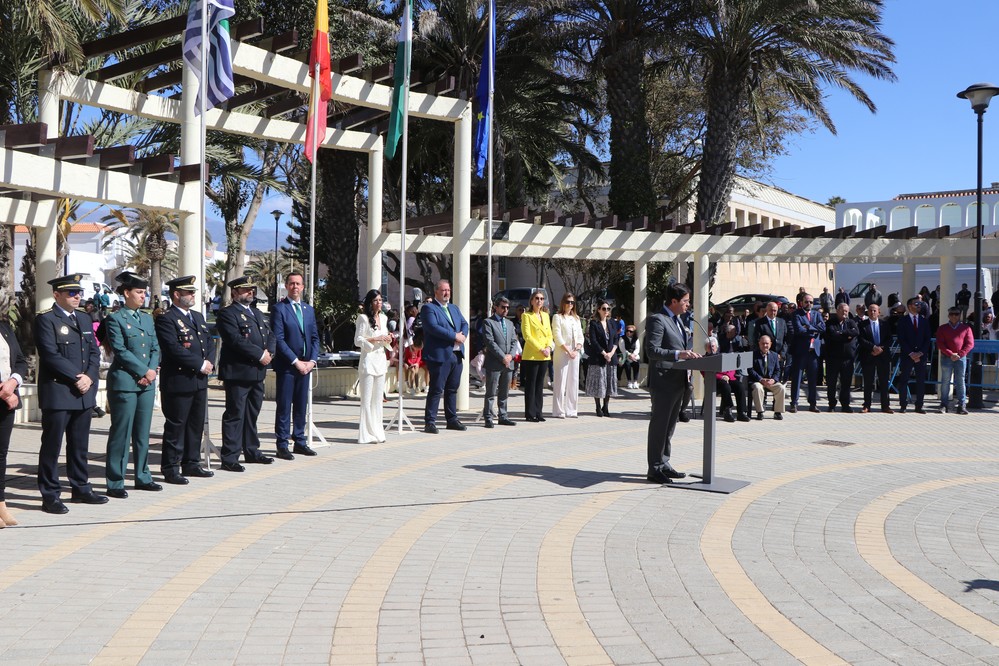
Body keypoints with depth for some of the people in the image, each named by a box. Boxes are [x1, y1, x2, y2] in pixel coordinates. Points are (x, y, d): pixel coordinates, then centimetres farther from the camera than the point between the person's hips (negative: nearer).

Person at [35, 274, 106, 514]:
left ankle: (81, 489, 23)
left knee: (79, 444, 14)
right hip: (57, 393, -7)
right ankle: (50, 496, 4)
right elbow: (51, 355, -15)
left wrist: (89, 377, -4)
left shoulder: (84, 319, 16)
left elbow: (94, 351, 12)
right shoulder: (45, 320, -6)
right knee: (52, 445, -1)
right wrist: (77, 377, -15)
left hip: (84, 394, 7)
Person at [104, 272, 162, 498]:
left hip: (147, 383, 7)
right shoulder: (115, 319, -5)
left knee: (143, 433, 12)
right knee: (121, 433, -3)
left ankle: (142, 477, 21)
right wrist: (144, 371, -13)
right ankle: (115, 483, 4)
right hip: (124, 382, -6)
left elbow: (155, 348, 12)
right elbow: (120, 351, -13)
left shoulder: (148, 318, 15)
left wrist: (152, 371, -5)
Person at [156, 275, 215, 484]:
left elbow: (209, 342, 16)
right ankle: (170, 469, 6)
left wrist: (209, 361, -4)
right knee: (175, 426, -1)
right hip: (178, 381, -8)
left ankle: (191, 463, 24)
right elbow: (174, 349, -21)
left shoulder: (197, 316, 16)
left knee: (197, 424, 14)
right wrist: (200, 364, -18)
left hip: (200, 381, 8)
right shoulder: (166, 319, -12)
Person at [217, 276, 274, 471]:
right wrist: (260, 355, -18)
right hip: (237, 372, -8)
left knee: (252, 413, 16)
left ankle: (252, 452, 26)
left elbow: (269, 335, 16)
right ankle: (229, 458, -2)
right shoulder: (227, 314, -8)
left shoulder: (258, 313, 20)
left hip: (257, 373, 8)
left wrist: (269, 352, -5)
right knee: (235, 414, -5)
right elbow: (236, 340, -19)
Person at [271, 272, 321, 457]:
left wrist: (312, 360, -1)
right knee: (284, 406, -1)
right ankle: (282, 445, 4)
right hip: (286, 366, -6)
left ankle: (300, 441, 18)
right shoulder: (279, 308, -6)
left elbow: (314, 337, 14)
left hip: (305, 365, 6)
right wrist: (296, 361, -14)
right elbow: (278, 339, -12)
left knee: (302, 405, 10)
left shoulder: (309, 309, 14)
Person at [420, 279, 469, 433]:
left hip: (456, 355, 8)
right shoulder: (428, 308, -5)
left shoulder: (454, 308, 21)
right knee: (436, 390, -6)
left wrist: (463, 335, -7)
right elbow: (433, 327, -18)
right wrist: (455, 336, -18)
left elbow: (464, 323, 15)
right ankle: (430, 422, -1)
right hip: (439, 355, -7)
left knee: (452, 389, 13)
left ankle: (452, 420, 21)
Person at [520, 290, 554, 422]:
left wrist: (549, 347, -4)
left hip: (544, 356, 6)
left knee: (540, 385, 8)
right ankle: (530, 413, 1)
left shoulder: (546, 315, 16)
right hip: (531, 355, -6)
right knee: (531, 385, -3)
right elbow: (527, 335, -11)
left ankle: (538, 412, 13)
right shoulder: (526, 316, -3)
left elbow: (549, 334, 15)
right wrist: (540, 349, -16)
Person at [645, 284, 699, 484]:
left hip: (678, 382, 10)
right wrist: (678, 354, -30)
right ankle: (654, 469, 3)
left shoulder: (677, 320, 17)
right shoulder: (657, 320, -14)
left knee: (669, 425, 16)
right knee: (659, 425, -3)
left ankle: (663, 464, 25)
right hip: (663, 382, -10)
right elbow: (652, 351, -23)